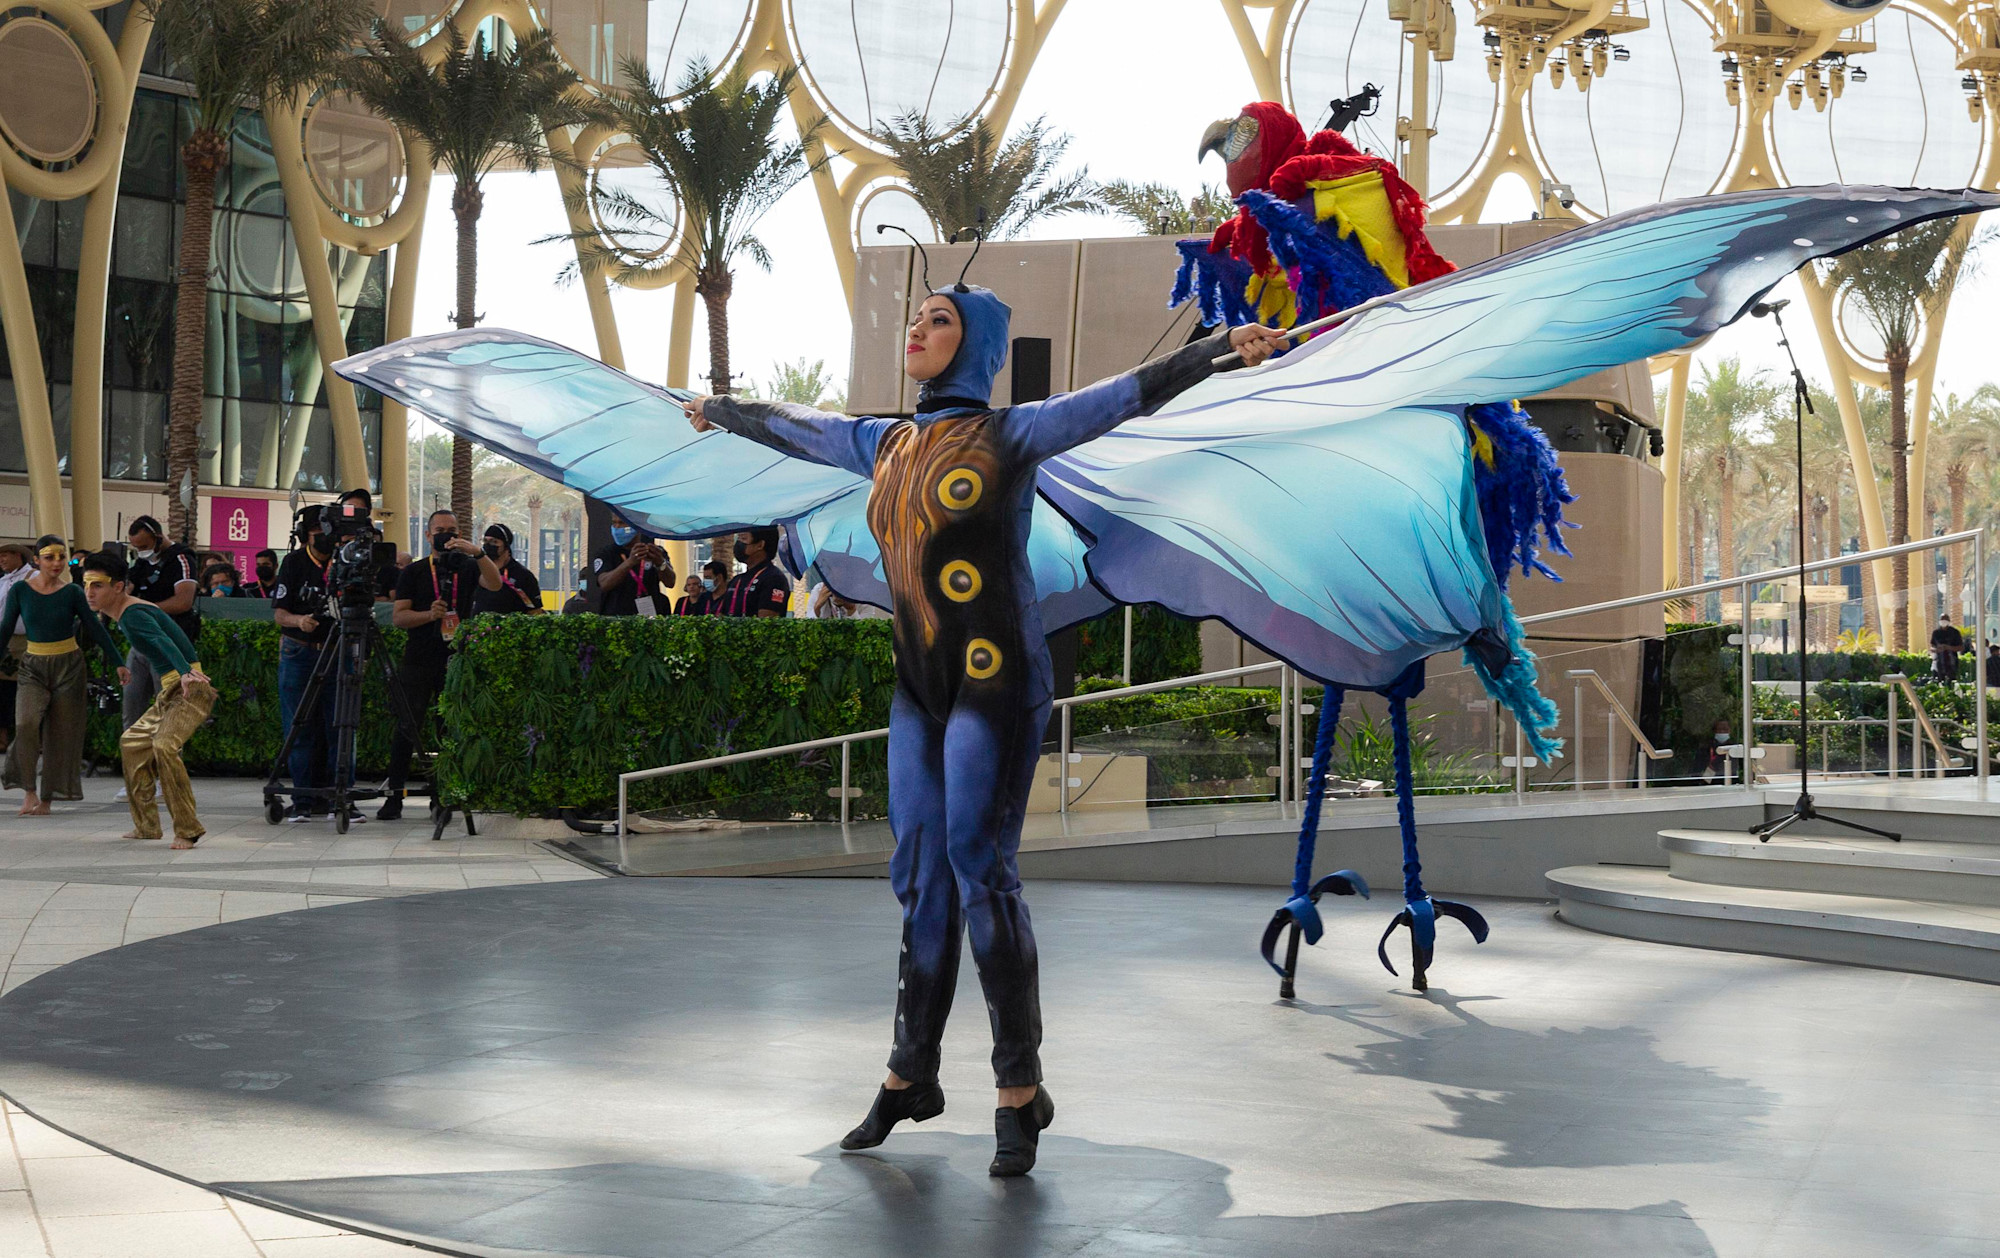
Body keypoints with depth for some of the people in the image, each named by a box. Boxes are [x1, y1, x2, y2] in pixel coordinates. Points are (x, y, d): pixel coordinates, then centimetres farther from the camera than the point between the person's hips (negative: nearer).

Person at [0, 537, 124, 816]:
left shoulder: (73, 593, -3)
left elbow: (95, 629, 2)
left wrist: (118, 664, 1)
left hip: (68, 667, 0)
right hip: (34, 667, 0)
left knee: (61, 734, 0)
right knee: (27, 722, -22)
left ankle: (46, 799, 11)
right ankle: (28, 790, -11)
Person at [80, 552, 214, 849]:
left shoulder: (133, 614, -17)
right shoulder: (123, 614, 13)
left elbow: (163, 641, -36)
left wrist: (185, 673, -53)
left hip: (190, 689, -11)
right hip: (170, 691, 11)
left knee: (164, 746, -29)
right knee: (131, 743, 19)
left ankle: (188, 830, -23)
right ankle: (146, 826, 26)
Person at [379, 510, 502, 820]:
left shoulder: (468, 568, 12)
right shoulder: (413, 573, 11)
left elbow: (495, 585, -9)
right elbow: (398, 616, 3)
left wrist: (478, 553, -22)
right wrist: (428, 614, -16)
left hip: (456, 661, 1)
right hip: (419, 663, -1)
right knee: (407, 727, -7)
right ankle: (394, 795, -4)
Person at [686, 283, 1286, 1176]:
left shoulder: (1010, 435, -6)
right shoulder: (885, 446, 13)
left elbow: (1128, 395, -17)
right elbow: (794, 429, 31)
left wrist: (1225, 348, -29)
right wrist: (721, 413, 46)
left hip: (996, 683, -6)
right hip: (921, 689, 7)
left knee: (980, 872, -10)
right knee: (920, 875, 10)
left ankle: (1021, 1090, 1)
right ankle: (911, 1076, 22)